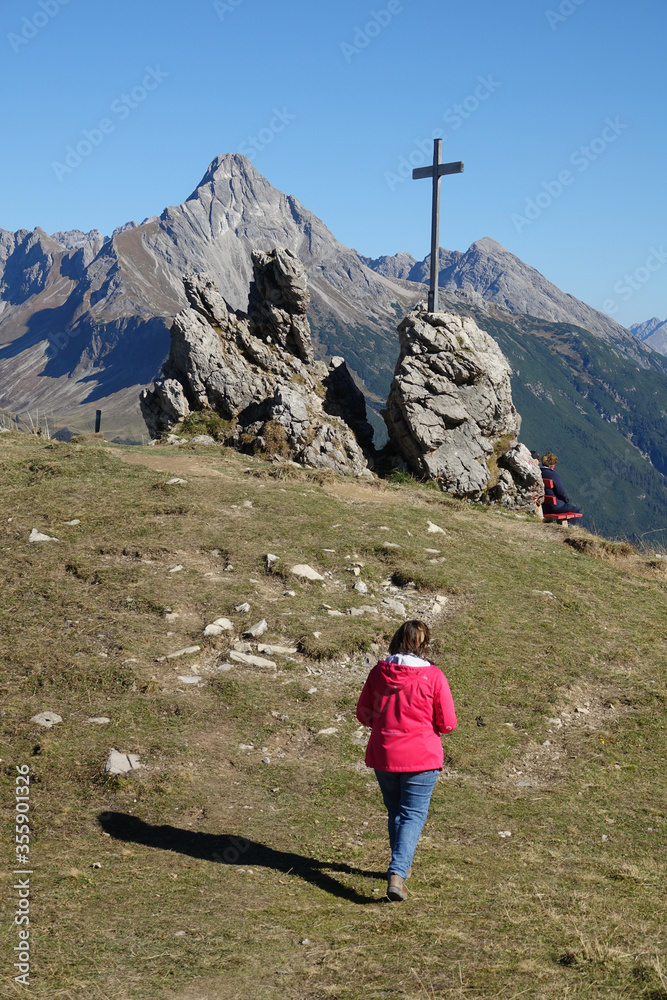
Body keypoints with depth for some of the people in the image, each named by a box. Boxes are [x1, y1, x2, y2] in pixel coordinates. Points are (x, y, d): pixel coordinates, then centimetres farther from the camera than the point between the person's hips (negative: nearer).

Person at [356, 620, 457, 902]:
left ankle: (401, 866, 34)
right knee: (413, 815, 3)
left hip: (382, 756, 4)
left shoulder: (378, 672, -4)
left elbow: (364, 714, 4)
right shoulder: (433, 677, -12)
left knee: (395, 812, 21)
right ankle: (397, 872, -13)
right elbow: (448, 724, -8)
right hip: (421, 758, -3)